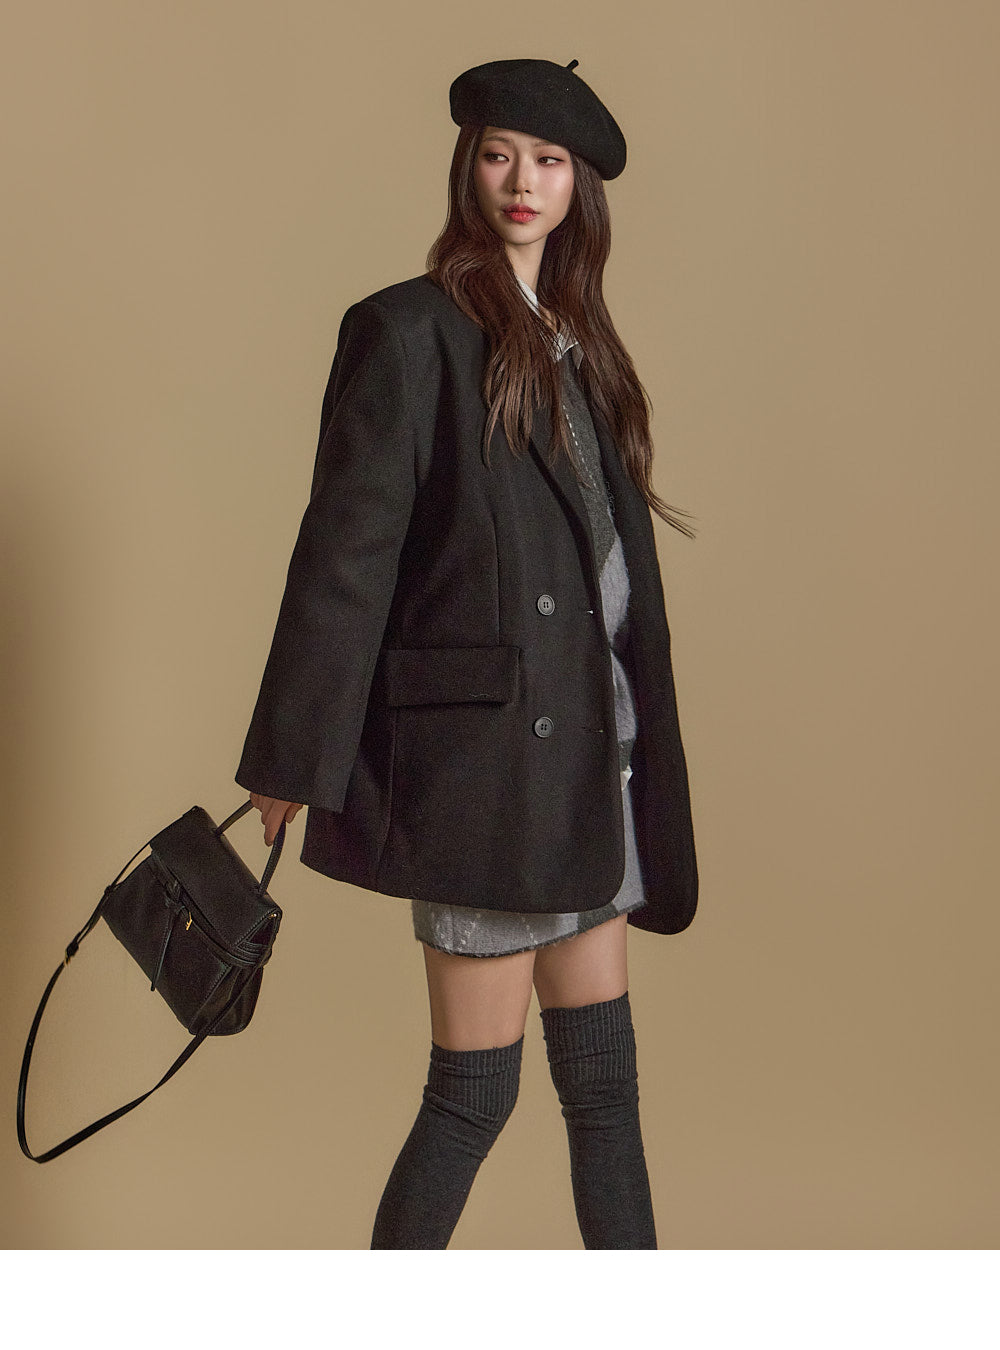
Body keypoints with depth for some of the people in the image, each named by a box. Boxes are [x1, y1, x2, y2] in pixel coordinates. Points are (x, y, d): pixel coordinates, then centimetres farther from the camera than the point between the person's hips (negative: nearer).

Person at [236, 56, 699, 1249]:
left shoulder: (580, 345, 16)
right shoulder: (409, 331, -5)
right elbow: (345, 552, -10)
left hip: (587, 758, 7)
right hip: (484, 753, -7)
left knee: (605, 1082, 13)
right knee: (475, 1091, 1)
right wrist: (293, 759, -11)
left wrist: (634, 750, 15)